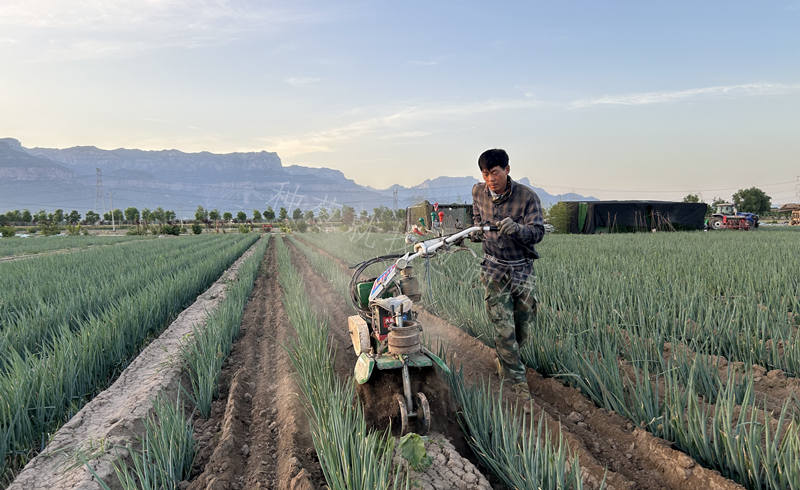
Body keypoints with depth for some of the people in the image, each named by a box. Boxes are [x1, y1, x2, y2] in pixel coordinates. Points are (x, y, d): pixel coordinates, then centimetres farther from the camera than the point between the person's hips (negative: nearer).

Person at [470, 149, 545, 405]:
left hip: (523, 270, 0)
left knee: (523, 328, 9)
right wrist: (477, 232, 1)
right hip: (495, 270, 1)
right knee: (504, 331, -6)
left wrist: (516, 228, -37)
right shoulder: (478, 192, -1)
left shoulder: (527, 196, -13)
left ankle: (504, 359, 40)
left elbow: (538, 232, -18)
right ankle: (519, 385, 4)